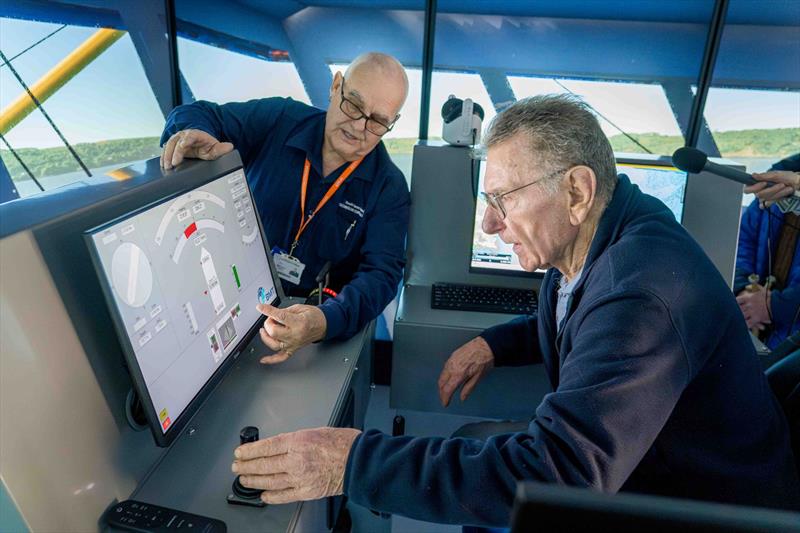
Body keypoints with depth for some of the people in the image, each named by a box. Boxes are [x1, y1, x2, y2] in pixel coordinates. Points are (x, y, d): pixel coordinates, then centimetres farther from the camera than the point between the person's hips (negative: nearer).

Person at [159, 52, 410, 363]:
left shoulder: (389, 187, -8)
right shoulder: (278, 120, -5)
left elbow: (382, 273, -17)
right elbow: (197, 114, 2)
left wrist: (327, 321, -38)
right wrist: (194, 133, -26)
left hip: (318, 315, 0)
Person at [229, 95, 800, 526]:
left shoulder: (641, 292, -36)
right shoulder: (597, 236, -6)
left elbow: (558, 473, -40)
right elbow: (570, 322, 13)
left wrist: (354, 463, -38)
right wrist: (494, 343, -4)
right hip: (623, 473, 7)